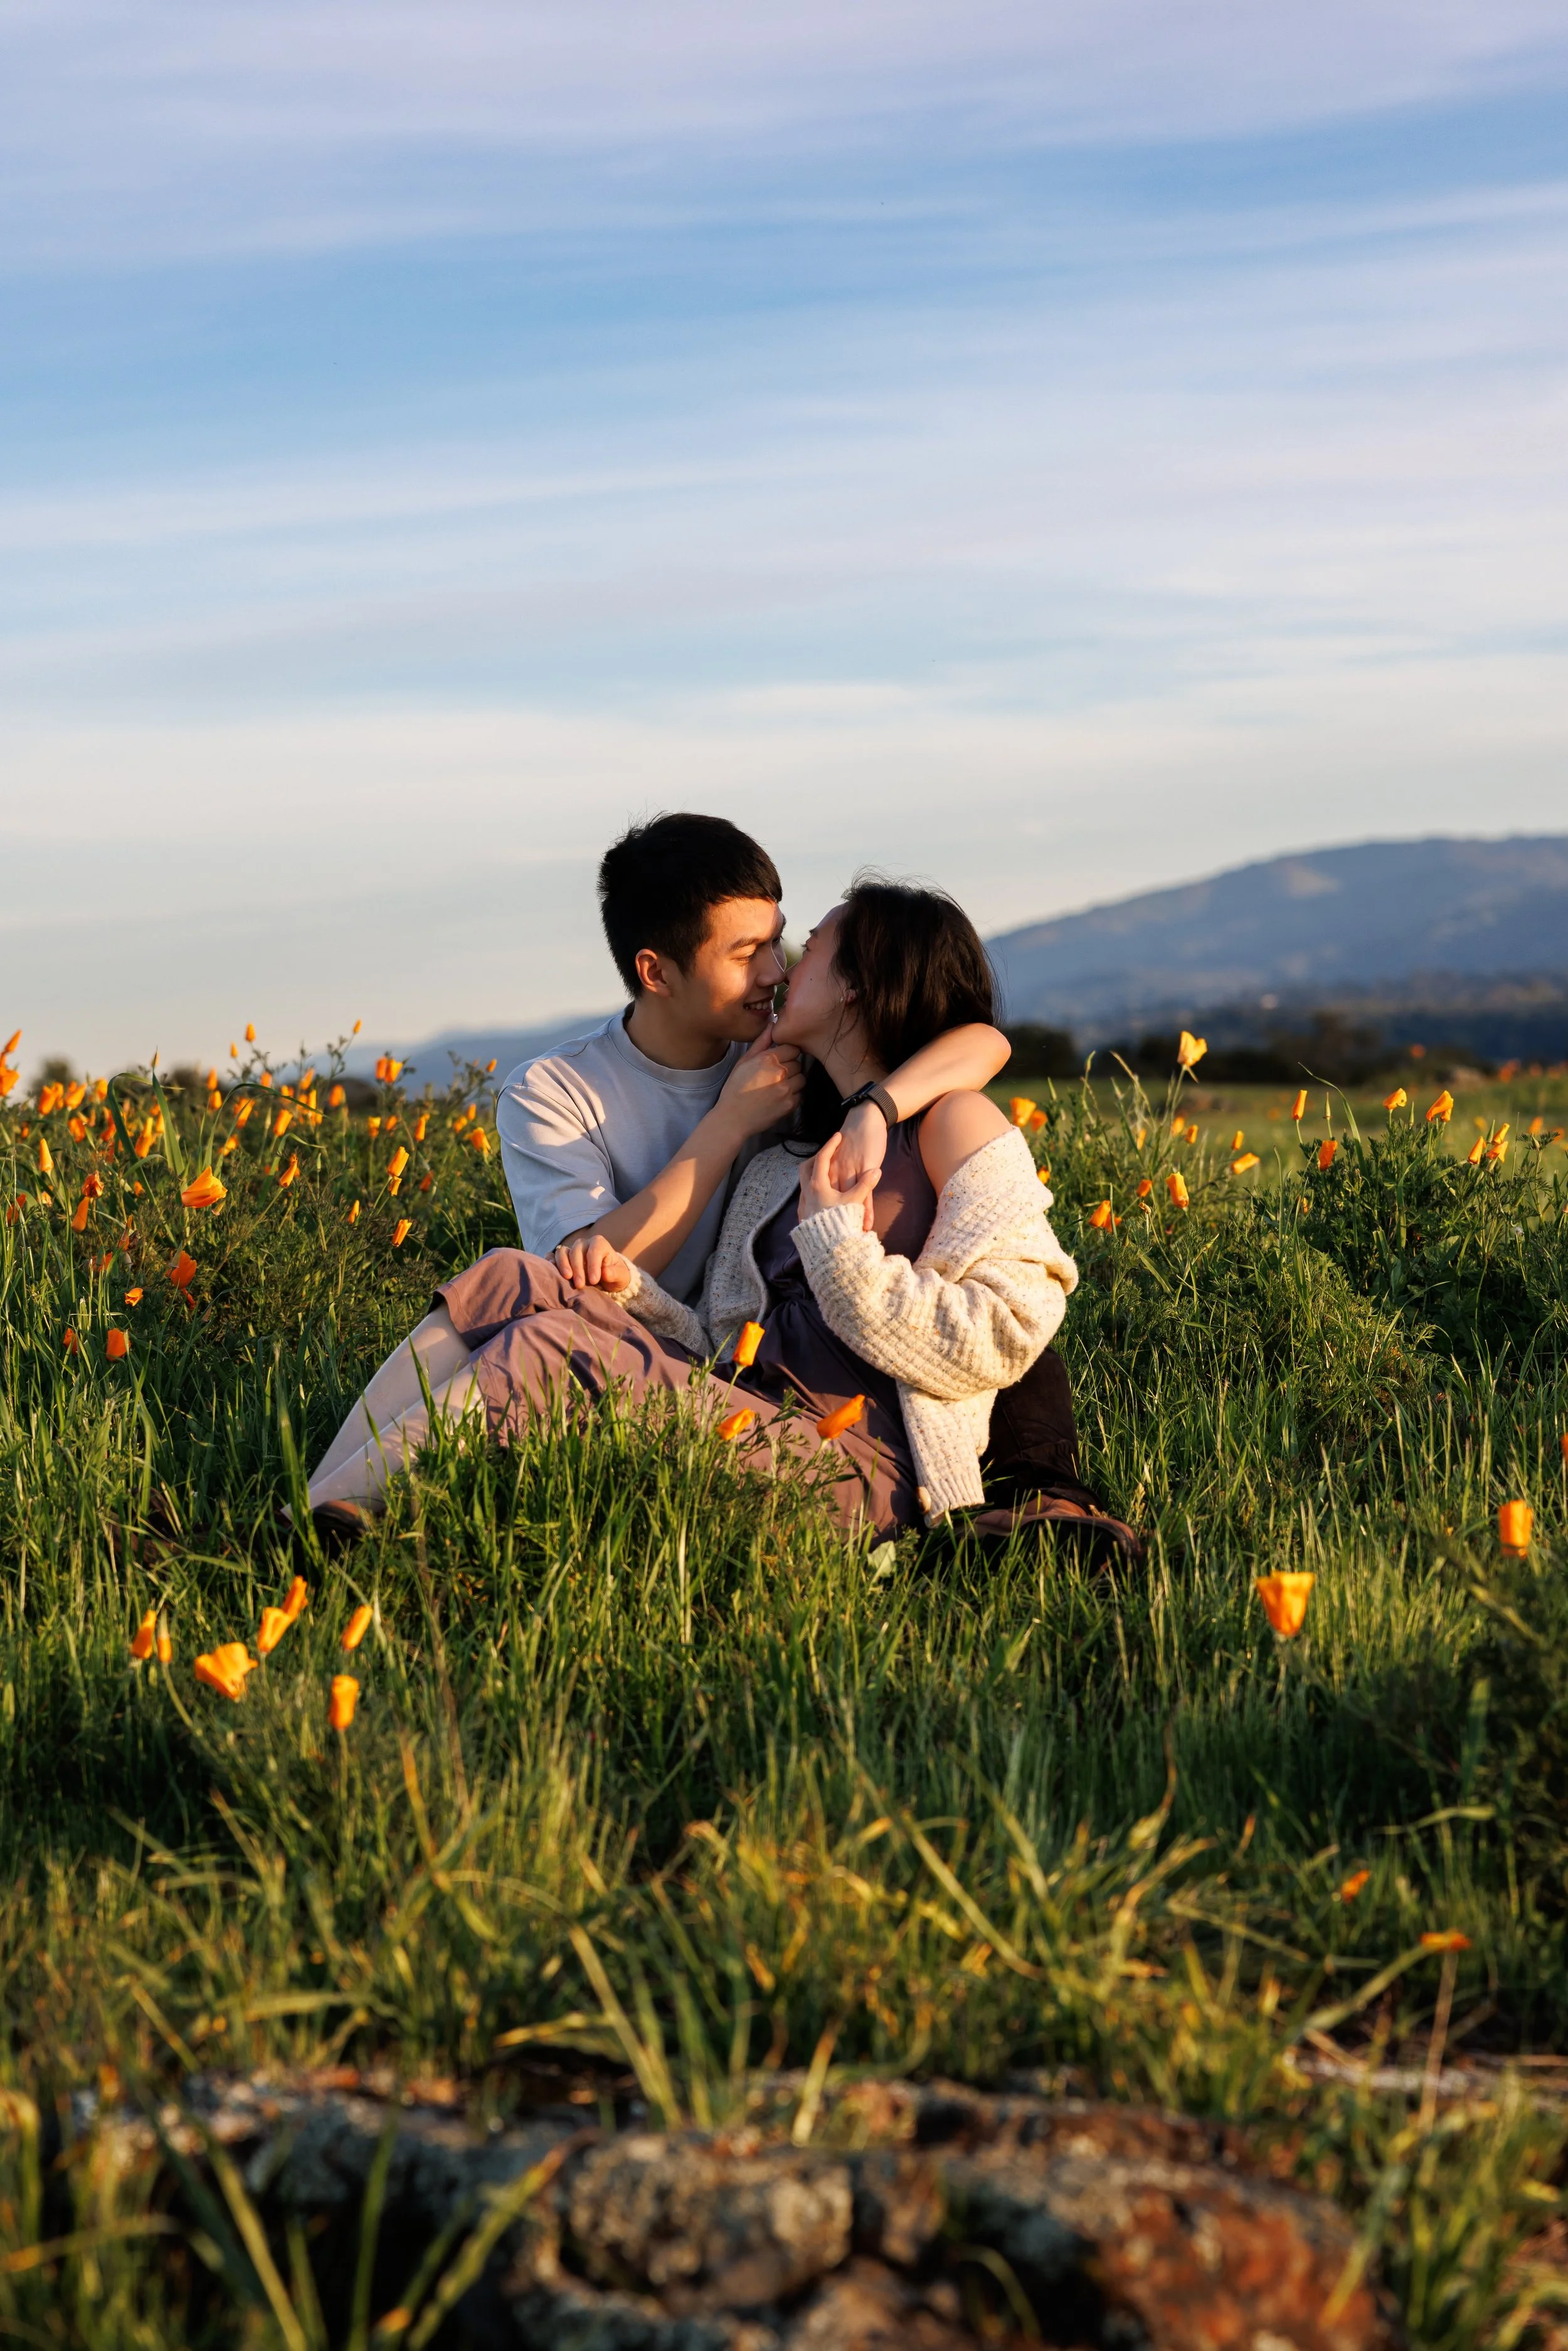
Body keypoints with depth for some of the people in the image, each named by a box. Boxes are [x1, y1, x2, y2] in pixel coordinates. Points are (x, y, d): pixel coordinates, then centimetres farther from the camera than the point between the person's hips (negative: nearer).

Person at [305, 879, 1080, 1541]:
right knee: (510, 1282, -9)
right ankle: (308, 1519, -22)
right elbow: (727, 1347, 16)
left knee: (556, 1349, -24)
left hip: (853, 1469, -8)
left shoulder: (951, 1121, 1)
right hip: (752, 1421, 8)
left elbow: (1001, 1340, -9)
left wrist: (838, 1244, -9)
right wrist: (633, 1293, -2)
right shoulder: (784, 1161, 24)